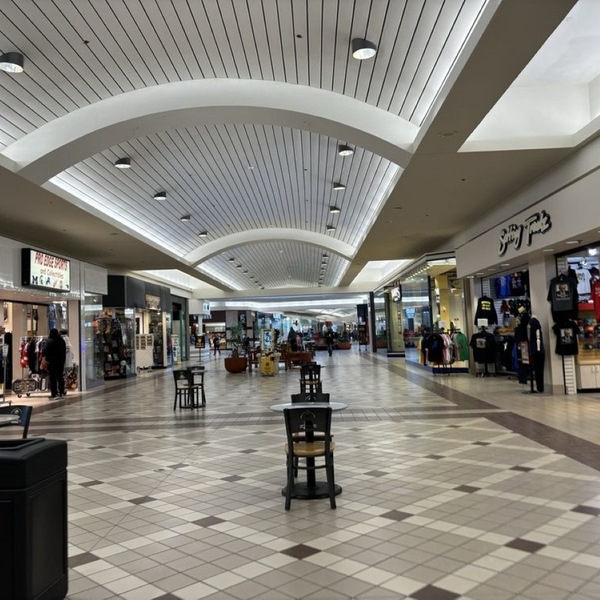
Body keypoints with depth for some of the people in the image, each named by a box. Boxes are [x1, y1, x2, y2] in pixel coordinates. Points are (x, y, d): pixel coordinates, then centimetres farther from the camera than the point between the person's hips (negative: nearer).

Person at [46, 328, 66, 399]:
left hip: (52, 362, -5)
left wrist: (47, 360, -2)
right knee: (60, 377, 12)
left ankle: (54, 394, -2)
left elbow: (47, 352, -13)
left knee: (53, 378, -1)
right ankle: (61, 392, 15)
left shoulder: (50, 341, -12)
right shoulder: (62, 341, 5)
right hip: (61, 361, 5)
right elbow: (64, 351, 10)